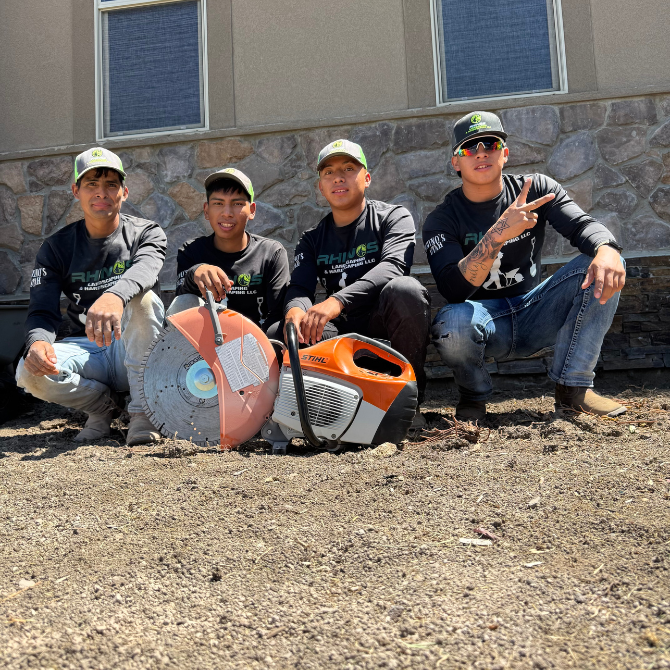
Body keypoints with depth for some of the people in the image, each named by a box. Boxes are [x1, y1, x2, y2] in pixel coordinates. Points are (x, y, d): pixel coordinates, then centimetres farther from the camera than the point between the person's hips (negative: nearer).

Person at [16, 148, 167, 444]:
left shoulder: (147, 233, -1)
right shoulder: (56, 247, 5)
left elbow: (145, 269, -27)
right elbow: (42, 311, -6)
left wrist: (115, 296, -52)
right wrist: (38, 341, -32)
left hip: (133, 351, -2)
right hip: (85, 350, 2)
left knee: (142, 296, -32)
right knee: (30, 372, -28)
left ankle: (143, 409, -22)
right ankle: (103, 404, 2)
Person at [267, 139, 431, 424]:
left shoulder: (393, 217, 1)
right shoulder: (312, 239, 14)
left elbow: (392, 266, -19)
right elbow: (299, 288, -1)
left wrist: (338, 301, -35)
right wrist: (295, 311, -28)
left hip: (385, 326, -3)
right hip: (342, 331, 4)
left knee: (404, 289, -35)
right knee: (277, 336, -19)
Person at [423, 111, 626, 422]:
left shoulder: (536, 188, 1)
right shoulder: (442, 220, -8)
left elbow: (582, 224, -15)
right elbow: (453, 290, -24)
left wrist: (607, 250, -39)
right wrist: (498, 235, -37)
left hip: (534, 317, 3)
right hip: (484, 319, -3)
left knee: (603, 268, -18)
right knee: (452, 322, -38)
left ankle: (573, 386, -8)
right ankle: (474, 396, -2)